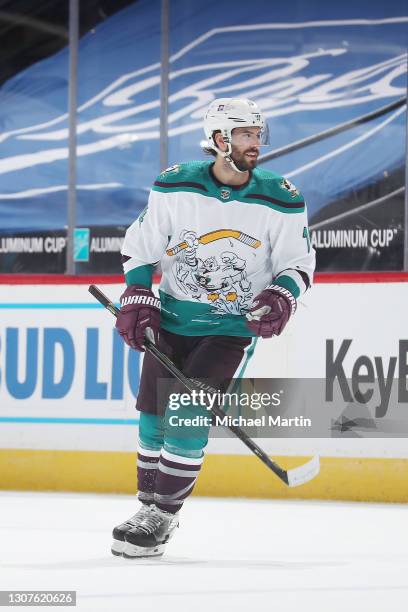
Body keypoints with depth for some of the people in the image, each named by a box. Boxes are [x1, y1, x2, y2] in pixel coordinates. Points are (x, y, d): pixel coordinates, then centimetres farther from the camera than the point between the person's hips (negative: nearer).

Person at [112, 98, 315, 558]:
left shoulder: (281, 201, -10)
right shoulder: (174, 187, -9)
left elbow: (298, 260, -1)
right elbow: (141, 244, 2)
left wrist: (281, 297, -19)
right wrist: (136, 300, -6)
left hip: (233, 326, -2)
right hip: (172, 318, 2)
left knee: (187, 417, -13)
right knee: (153, 414, 6)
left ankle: (163, 516, -2)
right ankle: (149, 505, 23)